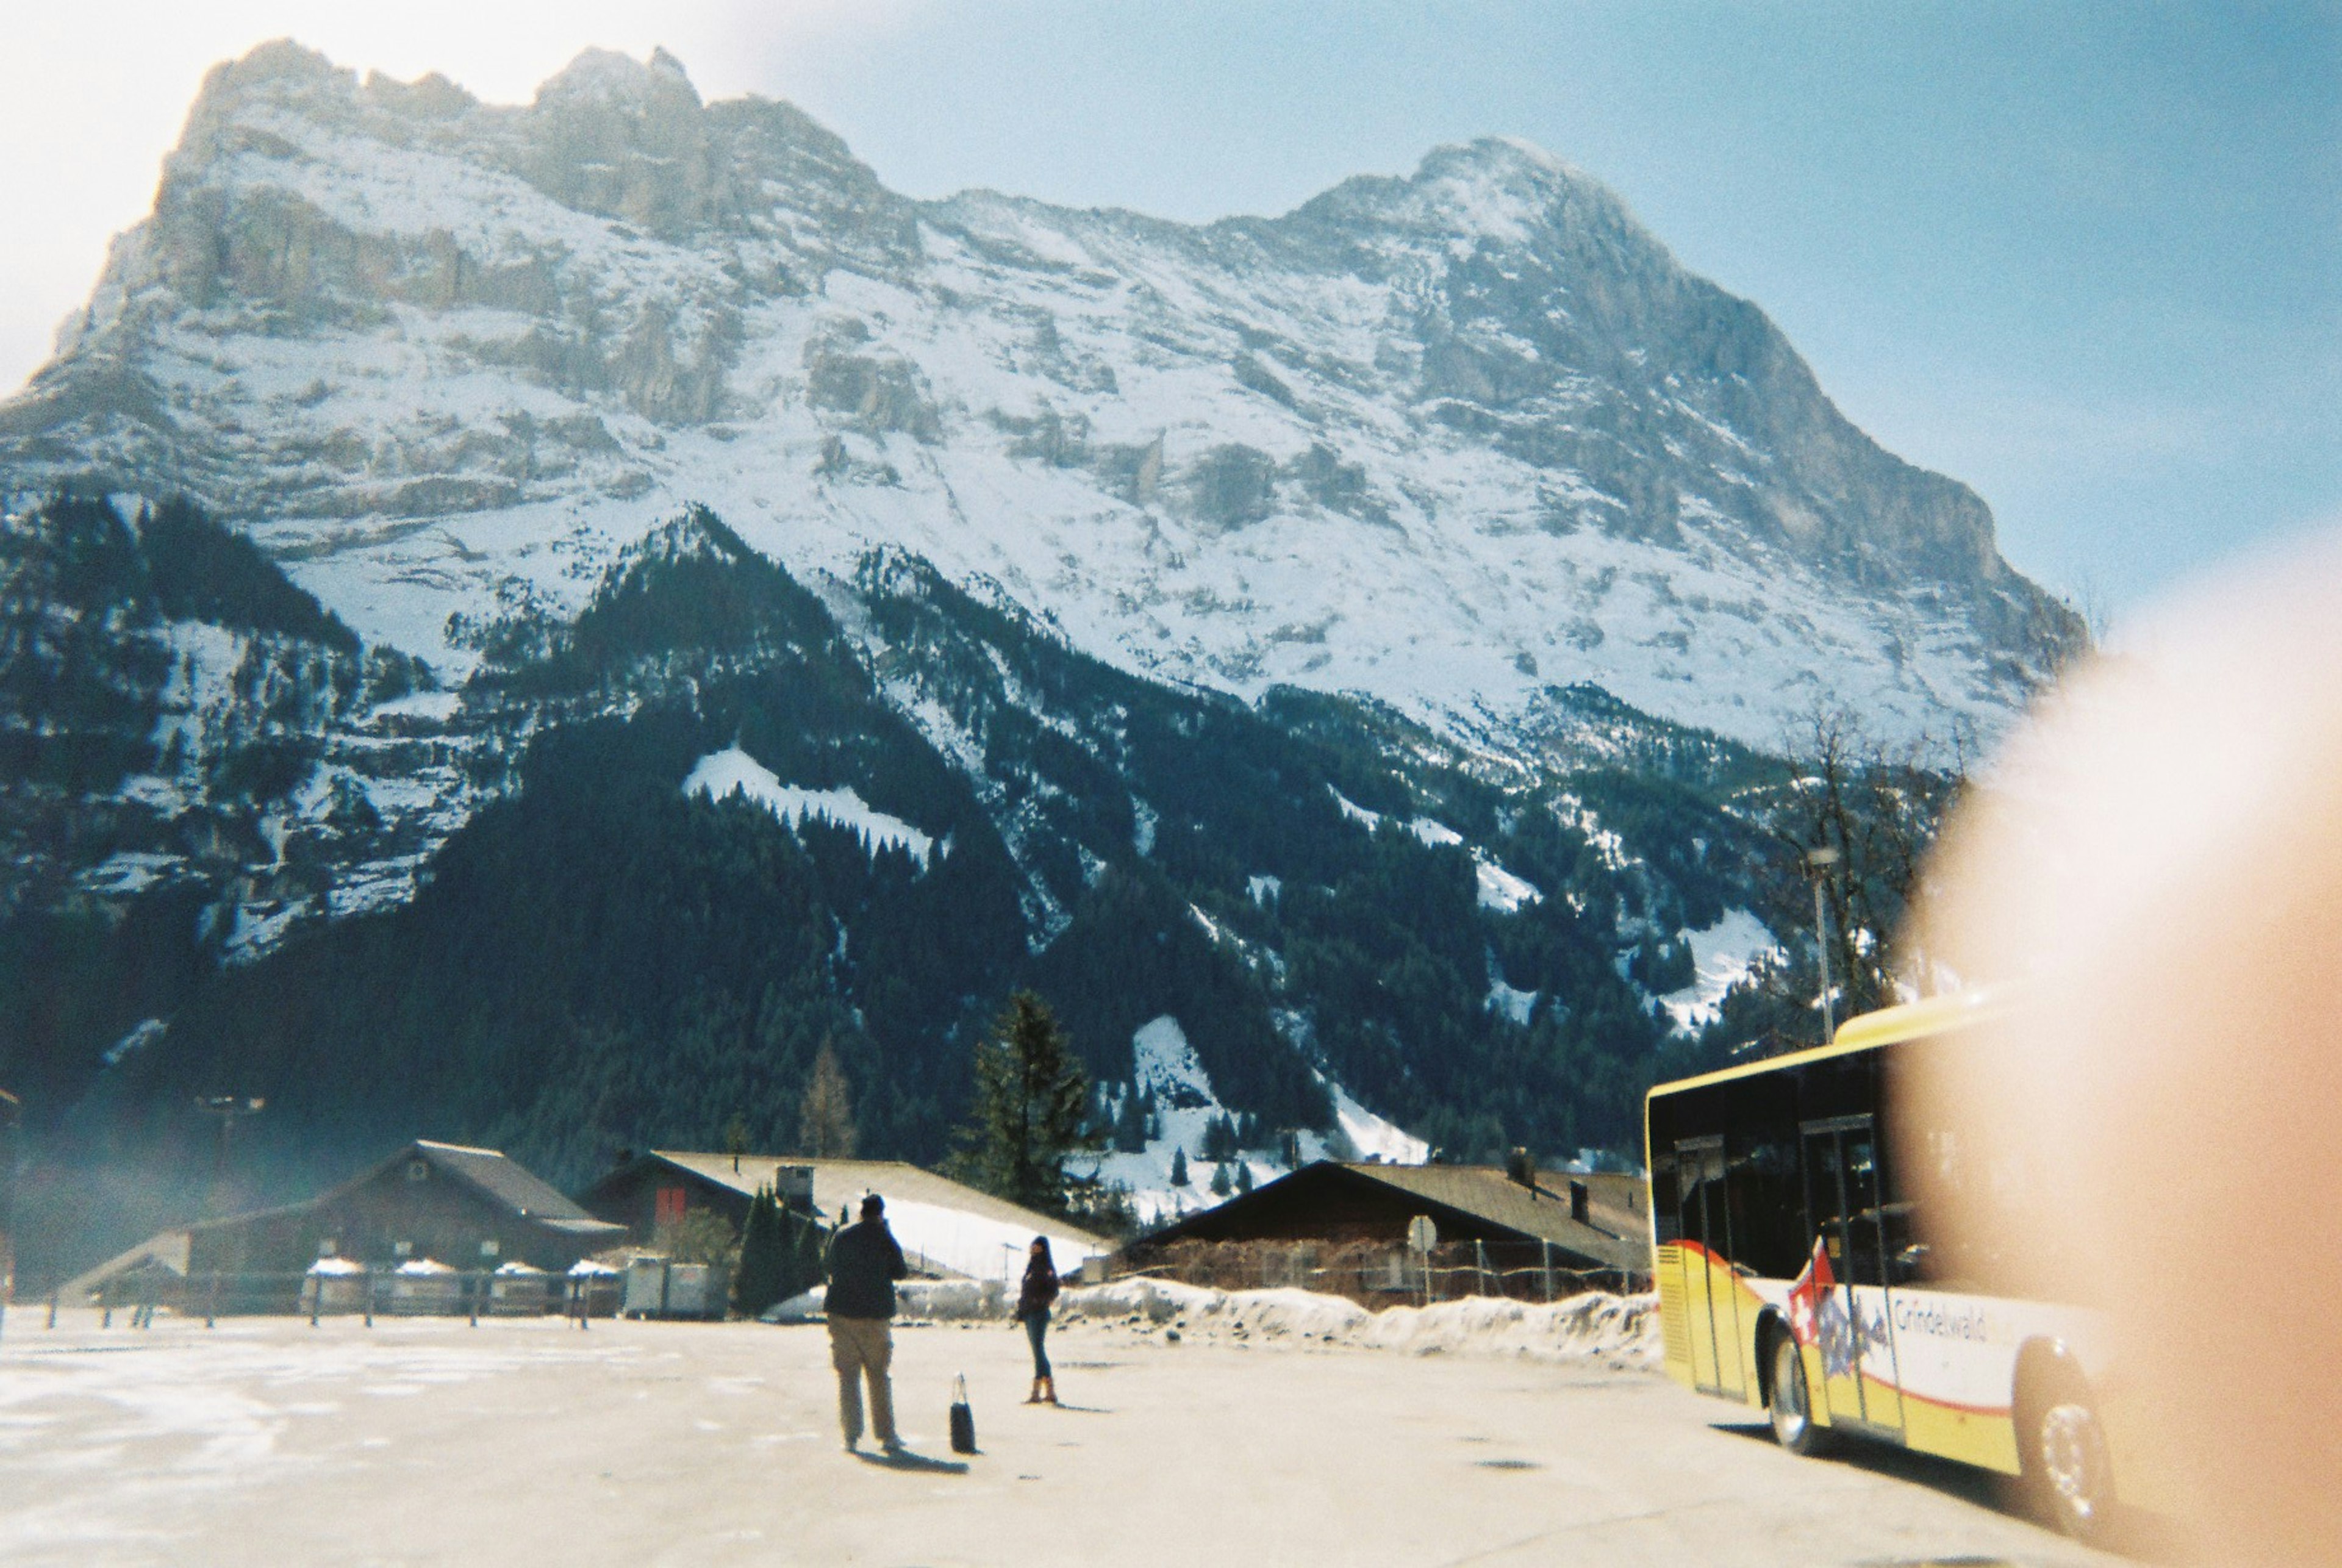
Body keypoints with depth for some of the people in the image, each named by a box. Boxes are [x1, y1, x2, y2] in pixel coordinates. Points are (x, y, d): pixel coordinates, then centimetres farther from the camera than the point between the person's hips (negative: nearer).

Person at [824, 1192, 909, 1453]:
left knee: (848, 1376, 7)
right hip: (874, 1315, -1)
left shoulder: (841, 1236, 3)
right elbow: (901, 1272, 3)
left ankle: (851, 1434, 2)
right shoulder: (885, 1238, -5)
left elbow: (831, 1268, 12)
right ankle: (886, 1435, 10)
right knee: (879, 1377, 9)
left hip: (841, 1314, 2)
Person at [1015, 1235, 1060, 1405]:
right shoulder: (1032, 1267, 17)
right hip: (1029, 1314, 9)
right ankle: (1050, 1392, 15)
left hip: (1039, 1314, -9)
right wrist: (1021, 1311, 12)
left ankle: (1036, 1393, -11)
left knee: (1038, 1351, -10)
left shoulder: (1047, 1268, -7)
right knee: (1039, 1352, 10)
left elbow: (1053, 1292, -14)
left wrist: (1039, 1300, -24)